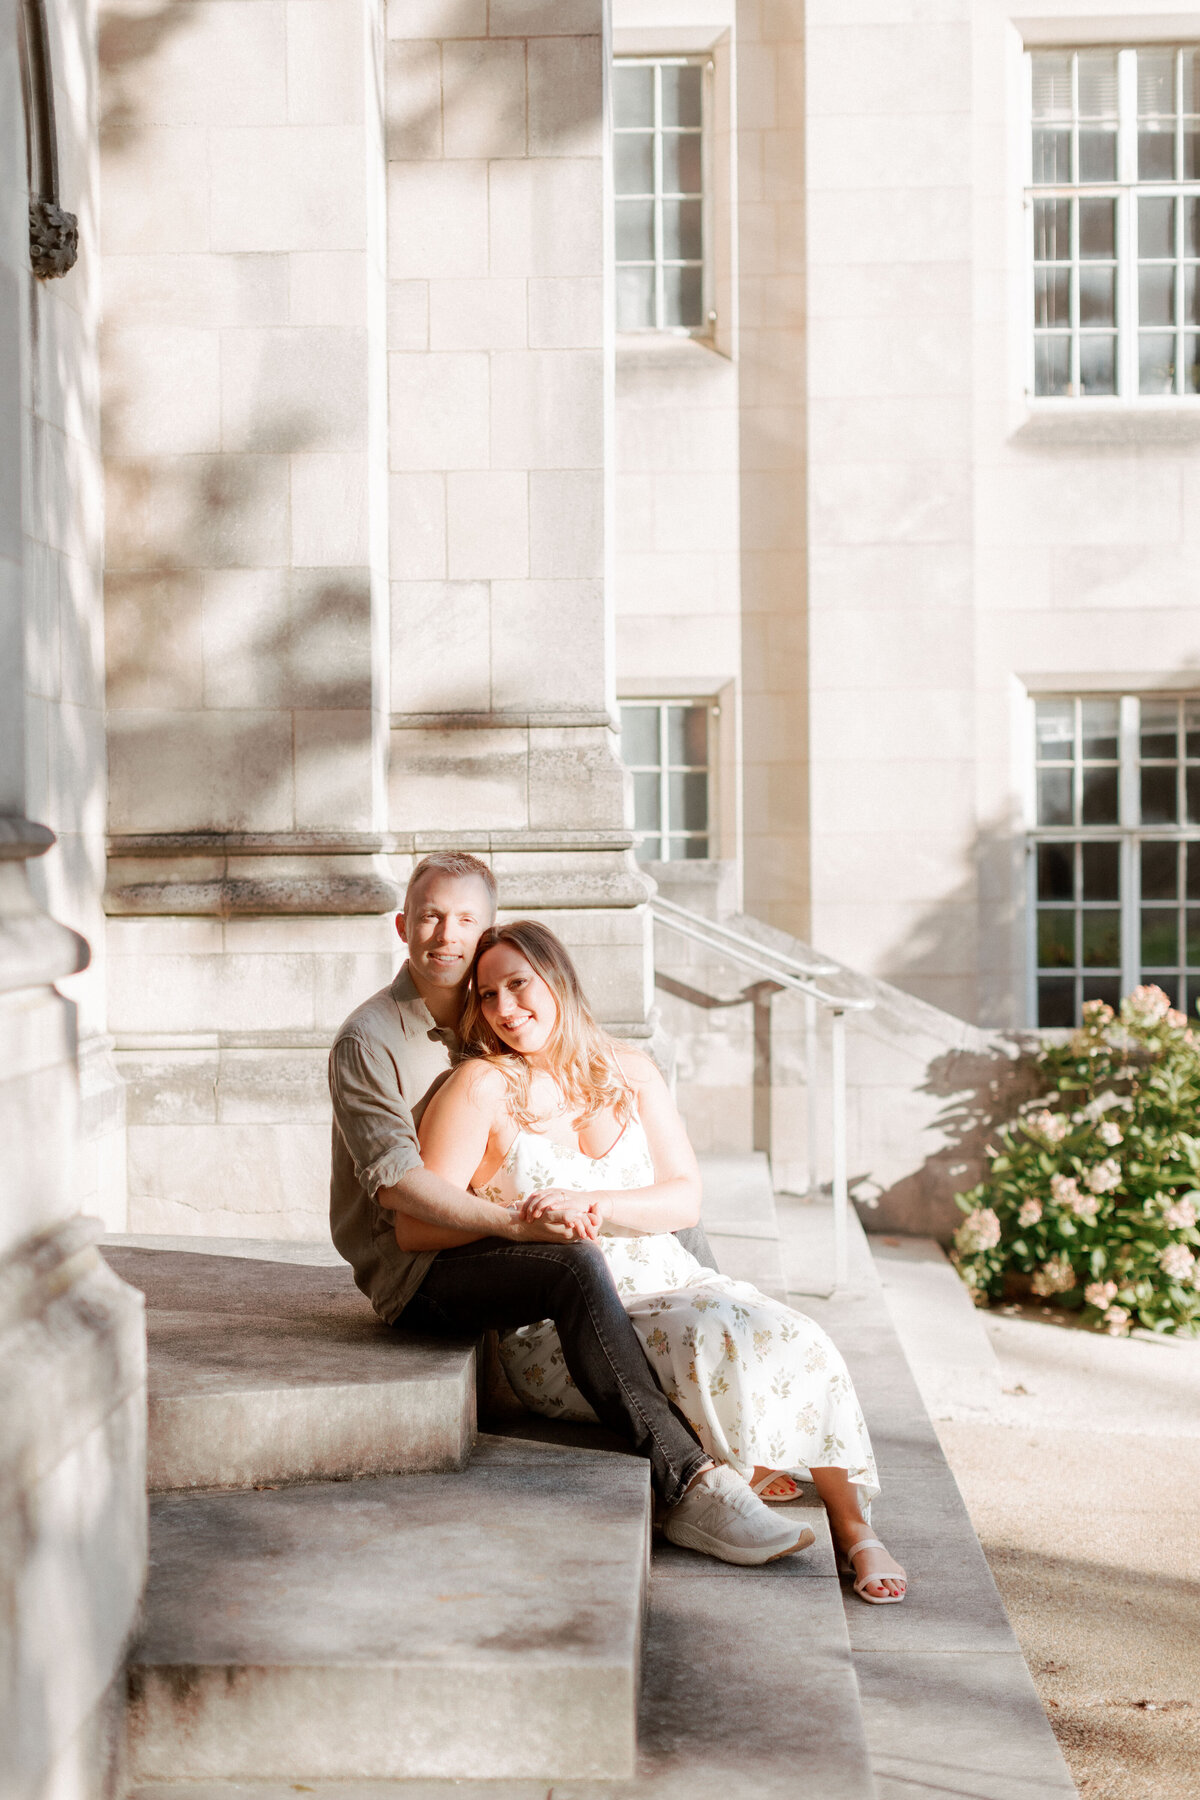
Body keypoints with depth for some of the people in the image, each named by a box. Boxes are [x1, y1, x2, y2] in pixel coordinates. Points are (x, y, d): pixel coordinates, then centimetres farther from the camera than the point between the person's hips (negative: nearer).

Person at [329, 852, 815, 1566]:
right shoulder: (369, 1040, -6)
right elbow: (398, 1181, -19)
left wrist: (570, 1204, -3)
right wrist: (518, 1223, -29)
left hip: (483, 1243, 7)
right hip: (414, 1270, -7)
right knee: (576, 1265, -33)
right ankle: (689, 1489, -36)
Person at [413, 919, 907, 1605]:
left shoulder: (628, 1072, 9)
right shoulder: (482, 1087, -4)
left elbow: (687, 1198, 1)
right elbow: (417, 1226, -9)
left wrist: (588, 1202, -16)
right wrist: (519, 1217, -23)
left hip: (668, 1286, 4)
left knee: (793, 1339, -21)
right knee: (720, 1344, -30)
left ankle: (854, 1528, -10)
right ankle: (747, 1477, -3)